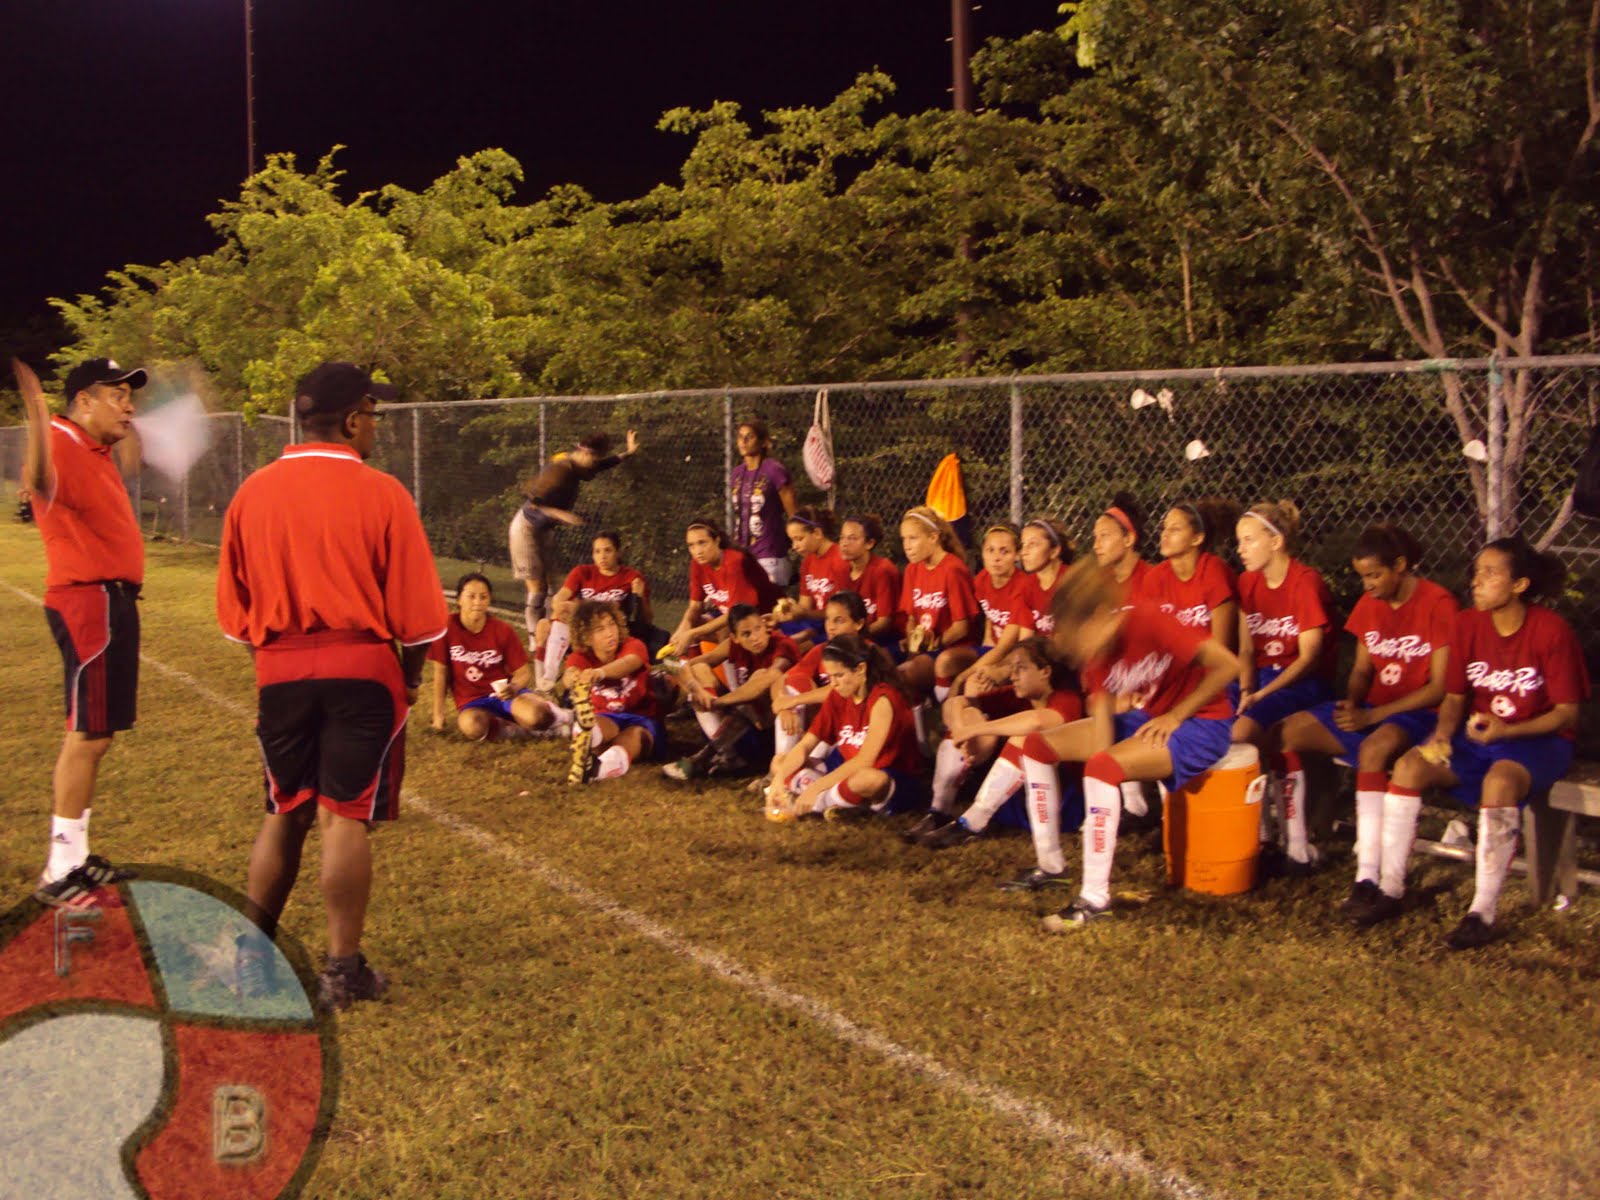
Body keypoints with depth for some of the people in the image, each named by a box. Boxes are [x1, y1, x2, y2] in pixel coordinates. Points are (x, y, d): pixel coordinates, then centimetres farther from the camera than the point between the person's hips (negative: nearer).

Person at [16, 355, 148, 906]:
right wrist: (37, 417, -60)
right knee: (89, 734, -8)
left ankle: (74, 858, 28)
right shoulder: (63, 445, -15)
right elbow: (40, 482, -41)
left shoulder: (98, 453, 14)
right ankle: (61, 871, -1)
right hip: (90, 601, -11)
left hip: (111, 600, 11)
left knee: (92, 734, 17)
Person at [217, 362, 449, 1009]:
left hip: (279, 670, 4)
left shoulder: (253, 493, 2)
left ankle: (251, 953, 26)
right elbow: (415, 607, -8)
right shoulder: (380, 493, -9)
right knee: (345, 818, 1)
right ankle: (343, 971, 7)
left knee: (284, 814, 18)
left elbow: (233, 607, 7)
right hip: (363, 669, -4)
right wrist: (411, 675, 7)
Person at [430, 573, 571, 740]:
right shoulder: (447, 628, -9)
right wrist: (438, 714, -2)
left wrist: (513, 687, -28)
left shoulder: (503, 631, -6)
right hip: (472, 701, 0)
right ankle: (513, 725, -9)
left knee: (534, 716, -35)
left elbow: (524, 673, -5)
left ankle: (557, 717, 2)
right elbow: (441, 672, -1)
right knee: (471, 727, -39)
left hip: (502, 693, 0)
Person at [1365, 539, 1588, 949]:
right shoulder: (1468, 623, -1)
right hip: (1477, 733, 5)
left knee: (1499, 781, -37)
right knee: (1410, 765, -19)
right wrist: (1443, 731, -15)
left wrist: (1506, 730, -25)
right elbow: (1455, 697, 6)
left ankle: (1483, 914, -29)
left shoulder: (1552, 631, -15)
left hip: (1538, 740, -5)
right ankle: (1390, 889, -12)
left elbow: (1567, 713, -12)